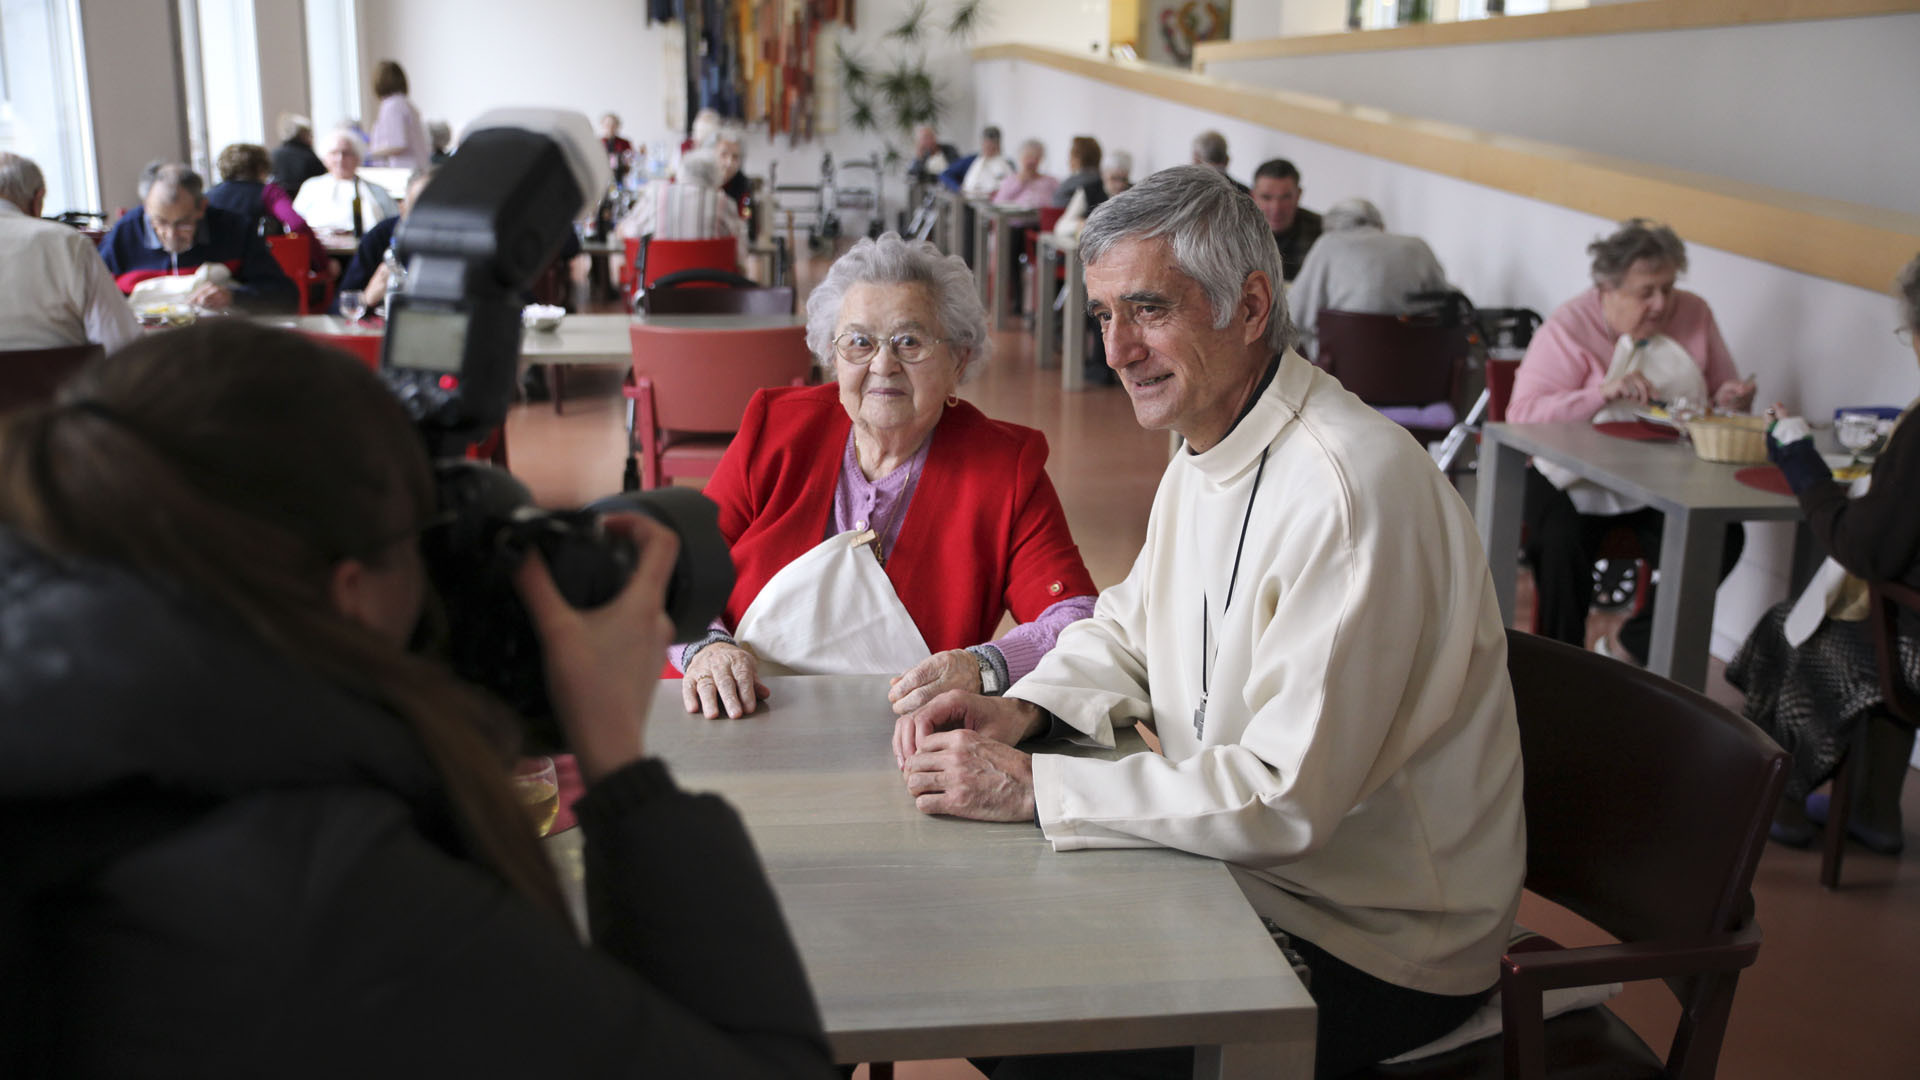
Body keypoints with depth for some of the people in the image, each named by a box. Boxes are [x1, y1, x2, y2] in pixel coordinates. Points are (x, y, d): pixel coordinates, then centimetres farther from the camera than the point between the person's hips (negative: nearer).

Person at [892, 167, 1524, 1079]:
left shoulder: (1350, 489, -28)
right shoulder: (1204, 448, 4)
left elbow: (1288, 796, -29)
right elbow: (1128, 628, 16)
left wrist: (1033, 786, -25)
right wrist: (1022, 711, -4)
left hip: (1371, 948, -8)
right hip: (1244, 870, 8)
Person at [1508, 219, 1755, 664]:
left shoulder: (1694, 315, 6)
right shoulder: (1569, 327, -8)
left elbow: (1722, 391, 19)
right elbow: (1522, 413, -19)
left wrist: (1730, 401, -7)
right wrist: (1604, 393, -31)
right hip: (1577, 480, -4)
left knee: (1725, 539, -22)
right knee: (1559, 544, -33)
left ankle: (1629, 645, -2)